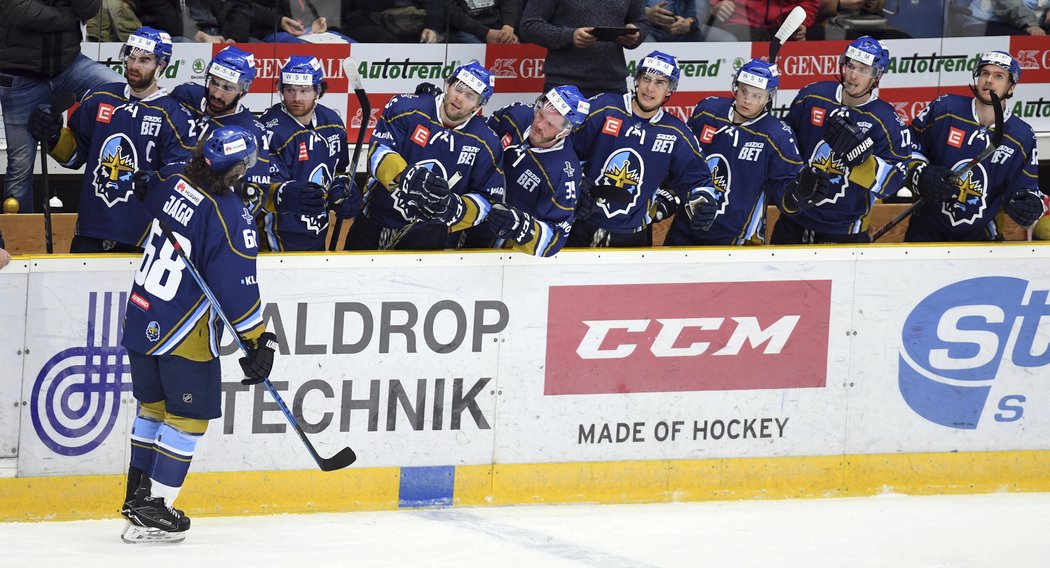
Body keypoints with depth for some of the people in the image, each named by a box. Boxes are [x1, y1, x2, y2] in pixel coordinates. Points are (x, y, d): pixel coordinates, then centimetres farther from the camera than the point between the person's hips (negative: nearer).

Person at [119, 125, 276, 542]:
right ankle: (153, 508, 5)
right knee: (188, 416, 5)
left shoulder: (172, 185, -2)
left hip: (141, 319, 7)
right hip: (185, 334, -7)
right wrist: (258, 340, -13)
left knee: (153, 405, 20)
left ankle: (137, 497, 25)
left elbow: (141, 198, 22)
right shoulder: (231, 216, -22)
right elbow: (237, 288, -21)